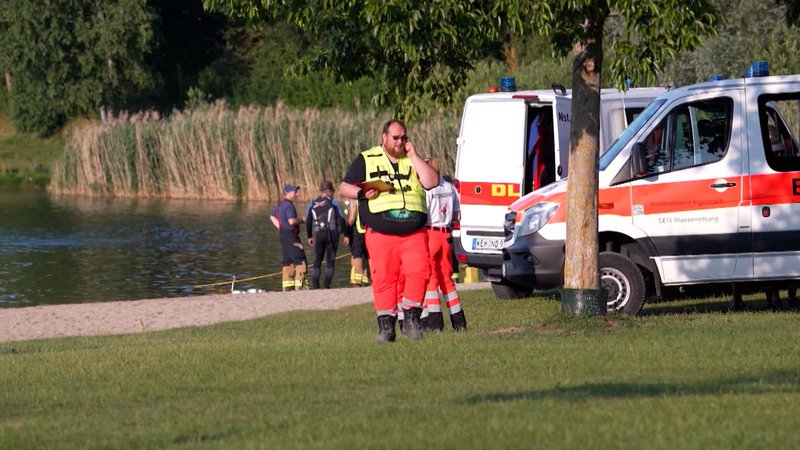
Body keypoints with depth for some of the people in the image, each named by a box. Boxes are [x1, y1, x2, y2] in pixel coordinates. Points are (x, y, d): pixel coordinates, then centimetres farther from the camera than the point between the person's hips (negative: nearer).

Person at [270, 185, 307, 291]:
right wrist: (301, 219, -7)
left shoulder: (280, 204, 15)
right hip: (290, 234, -10)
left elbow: (272, 217, 25)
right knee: (300, 260, -10)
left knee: (287, 262, 12)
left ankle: (287, 286, 12)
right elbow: (291, 221, -24)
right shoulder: (289, 205, -15)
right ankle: (299, 286, -16)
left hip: (283, 234, 10)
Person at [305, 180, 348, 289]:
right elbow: (341, 219, -4)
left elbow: (308, 222, 11)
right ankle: (326, 285, -6)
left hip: (318, 234, 3)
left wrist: (309, 236, 22)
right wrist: (346, 235, 0)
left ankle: (314, 285, 0)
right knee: (330, 261, 2)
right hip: (332, 233, -3)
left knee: (317, 261, 10)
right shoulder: (332, 202, -2)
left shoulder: (312, 204, 9)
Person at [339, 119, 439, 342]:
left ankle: (412, 319, -6)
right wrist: (362, 193, -7)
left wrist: (413, 156, 1)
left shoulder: (414, 161, 18)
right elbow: (344, 187, 12)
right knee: (384, 278, -6)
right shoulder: (366, 160, 13)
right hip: (381, 233, -1)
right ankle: (386, 325, 0)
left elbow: (431, 182, 2)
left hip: (414, 233, 1)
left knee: (418, 271, -15)